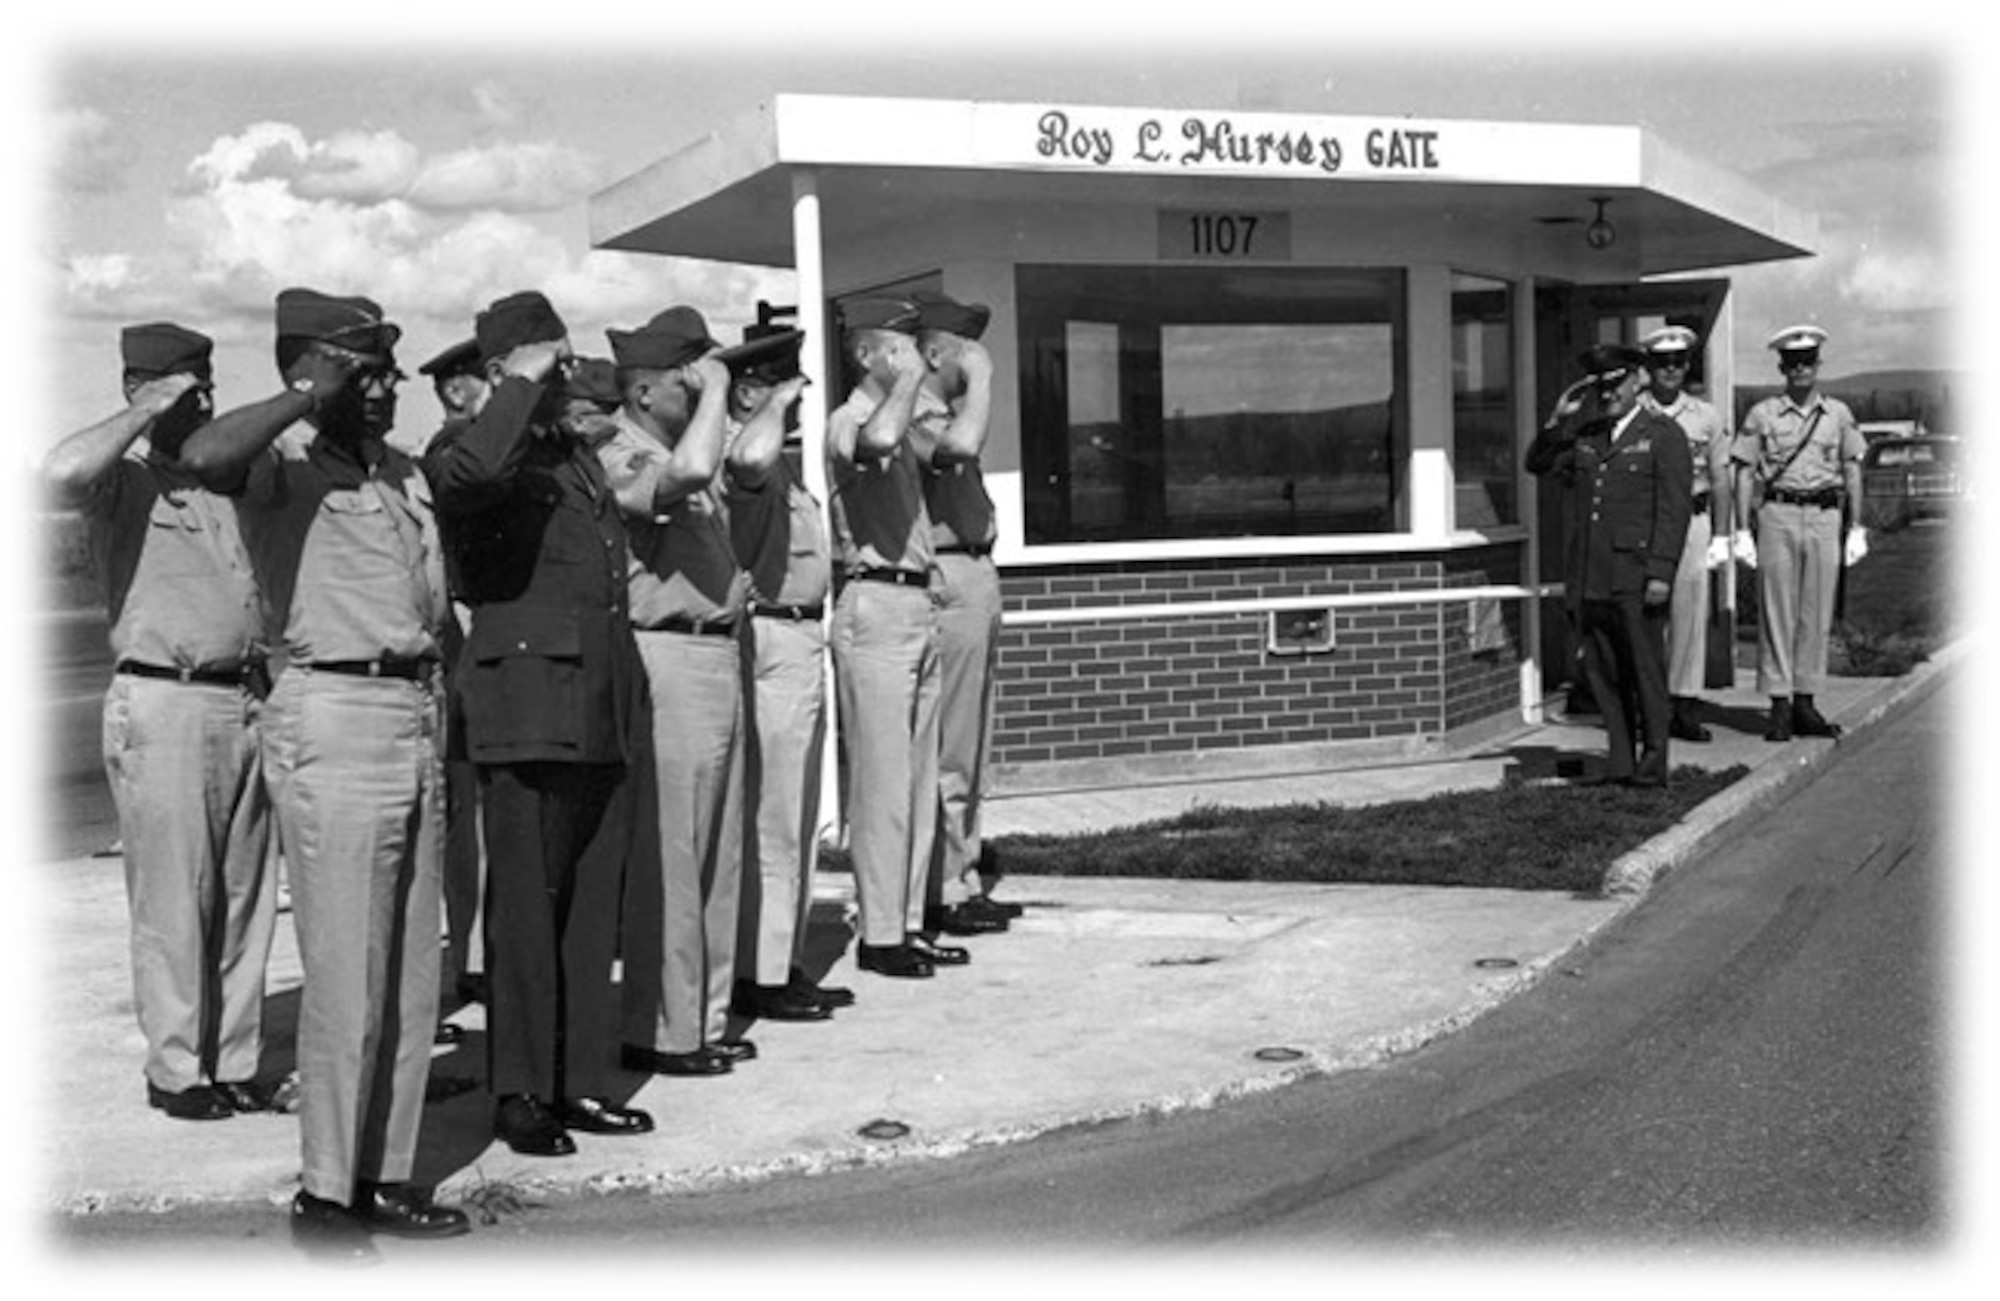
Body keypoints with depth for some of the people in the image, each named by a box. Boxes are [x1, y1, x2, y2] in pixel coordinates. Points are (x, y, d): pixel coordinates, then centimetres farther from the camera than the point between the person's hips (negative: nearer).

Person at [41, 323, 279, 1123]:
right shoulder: (124, 482, -1)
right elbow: (60, 474, -26)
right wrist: (147, 414, -14)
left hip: (246, 701, 6)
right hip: (162, 704, -6)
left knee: (246, 897, 8)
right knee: (173, 899, -3)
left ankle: (235, 1062, 16)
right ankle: (175, 1071, 7)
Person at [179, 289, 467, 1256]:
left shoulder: (405, 476, 16)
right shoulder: (283, 472, -7)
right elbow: (204, 456, -28)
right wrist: (306, 397, -20)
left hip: (419, 718, 8)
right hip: (334, 721, -8)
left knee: (412, 976, 12)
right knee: (346, 978, -5)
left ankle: (383, 1173, 23)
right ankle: (324, 1193, 8)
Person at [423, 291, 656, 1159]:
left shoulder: (576, 457, 22)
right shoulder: (464, 451, -3)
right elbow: (471, 472, -31)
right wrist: (523, 387, -16)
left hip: (608, 709, 8)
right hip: (529, 704, -7)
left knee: (594, 905, 9)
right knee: (526, 905, -2)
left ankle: (581, 1080, 17)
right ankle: (520, 1094, 6)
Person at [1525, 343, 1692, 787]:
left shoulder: (1663, 435, 1)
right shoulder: (1584, 437, 18)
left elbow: (1672, 510, -6)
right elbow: (1538, 464, 19)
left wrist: (1661, 572, -14)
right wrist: (1559, 418, 6)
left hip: (1635, 579, -5)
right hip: (1588, 579, 5)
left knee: (1645, 671, 0)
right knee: (1601, 672, 6)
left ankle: (1653, 763, 6)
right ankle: (1619, 759, 13)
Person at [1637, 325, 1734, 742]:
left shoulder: (1706, 417, 9)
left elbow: (1720, 480, 10)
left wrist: (1721, 536, 5)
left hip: (1691, 518, 2)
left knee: (1690, 613, 0)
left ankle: (1685, 706, 5)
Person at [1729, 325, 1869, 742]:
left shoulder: (1839, 414, 10)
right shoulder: (1762, 415, 3)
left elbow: (1852, 471, 12)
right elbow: (1745, 473, 3)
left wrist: (1856, 527, 7)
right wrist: (1742, 530, -3)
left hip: (1825, 515, 2)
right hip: (1777, 514, -2)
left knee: (1817, 613, 4)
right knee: (1777, 611, -3)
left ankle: (1805, 703, 11)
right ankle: (1779, 705, 0)